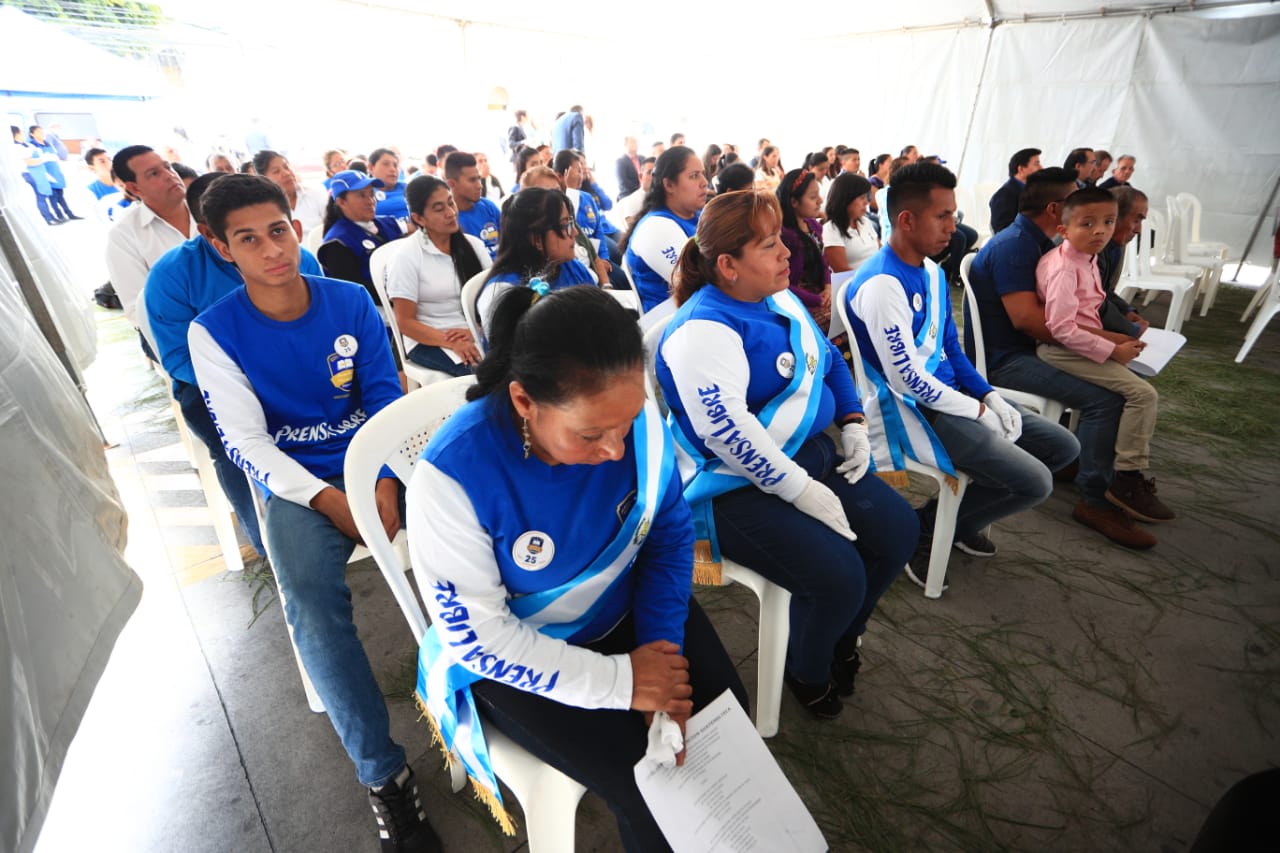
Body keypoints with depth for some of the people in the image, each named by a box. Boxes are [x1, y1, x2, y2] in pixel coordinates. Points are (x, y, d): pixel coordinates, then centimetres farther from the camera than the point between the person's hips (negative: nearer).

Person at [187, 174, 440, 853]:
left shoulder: (351, 300, 2)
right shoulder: (214, 331, -3)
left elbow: (384, 395, 0)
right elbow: (247, 443, -6)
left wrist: (386, 480, -15)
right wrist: (328, 500, -20)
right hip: (294, 481, -2)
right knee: (312, 604, -28)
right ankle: (382, 773, -15)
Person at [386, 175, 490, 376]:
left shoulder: (474, 245, 9)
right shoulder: (406, 258, -4)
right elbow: (405, 322, -6)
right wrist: (451, 343, -21)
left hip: (477, 334, 5)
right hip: (429, 342, -5)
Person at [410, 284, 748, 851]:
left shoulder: (637, 415, -20)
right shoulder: (452, 475, -29)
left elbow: (669, 532, -5)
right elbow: (476, 636, -20)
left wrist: (663, 645, -15)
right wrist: (617, 681, -22)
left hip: (629, 610, 4)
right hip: (516, 654, -3)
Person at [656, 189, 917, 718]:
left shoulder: (780, 298, 8)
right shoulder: (704, 330, -20)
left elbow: (828, 358, 19)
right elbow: (726, 433, -29)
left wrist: (853, 424, 5)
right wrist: (803, 491, -23)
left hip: (810, 453, 9)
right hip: (736, 487, -9)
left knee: (899, 530, 4)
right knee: (839, 576, -20)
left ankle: (842, 640, 29)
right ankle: (807, 673, 16)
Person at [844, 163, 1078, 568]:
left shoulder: (932, 271, 10)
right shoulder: (881, 283, -21)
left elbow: (951, 349, 15)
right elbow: (905, 378, -24)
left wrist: (990, 397, 1)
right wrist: (976, 410, -13)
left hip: (948, 393, 10)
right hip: (911, 411, -10)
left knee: (1063, 447, 12)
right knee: (1034, 481, -15)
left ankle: (958, 517, 19)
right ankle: (928, 526, 6)